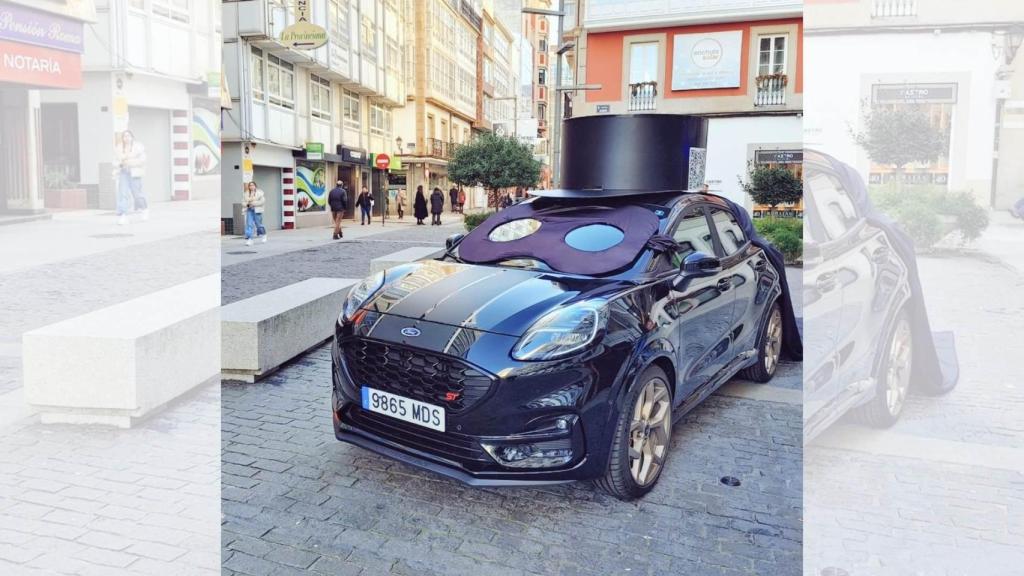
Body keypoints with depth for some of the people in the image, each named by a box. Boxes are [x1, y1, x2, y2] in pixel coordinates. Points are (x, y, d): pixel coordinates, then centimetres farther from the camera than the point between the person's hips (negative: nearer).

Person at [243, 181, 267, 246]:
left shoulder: (259, 193, 0)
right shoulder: (246, 194, 10)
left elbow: (263, 201, -8)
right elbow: (243, 202, 16)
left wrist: (254, 203, -13)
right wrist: (247, 203, -6)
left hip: (257, 211, -3)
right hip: (249, 211, 3)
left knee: (259, 224, 5)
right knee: (249, 224, -7)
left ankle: (263, 235, 32)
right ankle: (249, 239, -9)